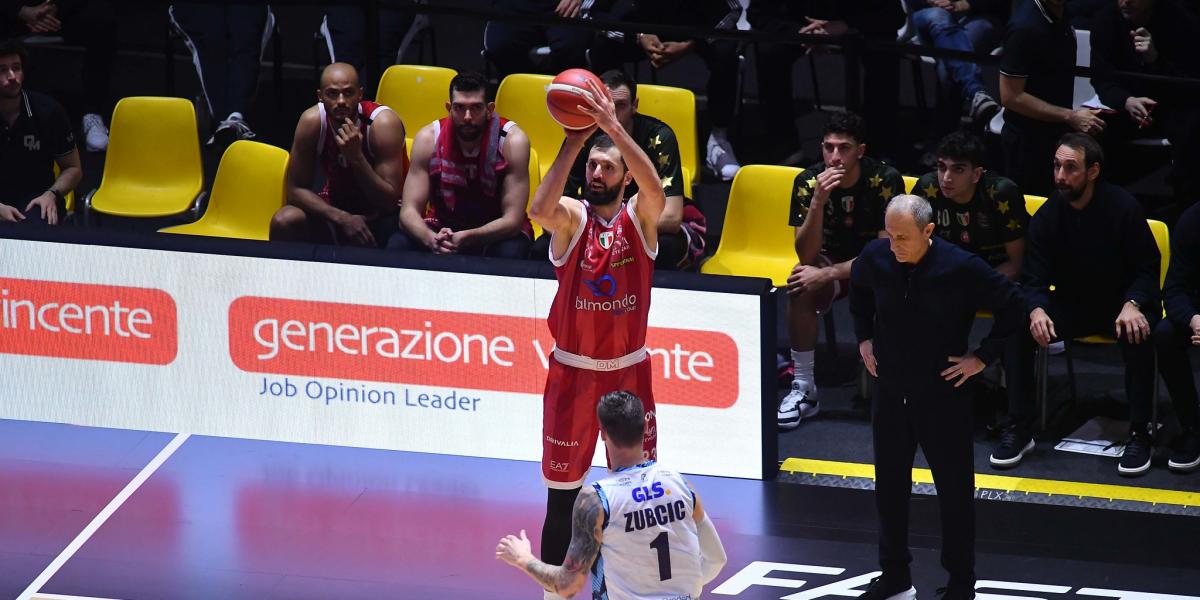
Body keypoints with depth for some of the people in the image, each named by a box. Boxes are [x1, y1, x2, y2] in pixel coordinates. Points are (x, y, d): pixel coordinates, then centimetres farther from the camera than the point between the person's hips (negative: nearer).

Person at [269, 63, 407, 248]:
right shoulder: (312, 121, -16)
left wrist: (356, 157, -38)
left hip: (383, 215, -3)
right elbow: (296, 189, -9)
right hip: (337, 209, 3)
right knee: (283, 222, -23)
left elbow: (390, 203, -25)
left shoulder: (383, 123, -24)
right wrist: (341, 218, -24)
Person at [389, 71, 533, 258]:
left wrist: (466, 238, -42)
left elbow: (512, 220, -23)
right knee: (397, 246, -27)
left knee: (509, 254, -37)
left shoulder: (512, 141, -20)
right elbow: (409, 211, -17)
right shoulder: (428, 139, -14)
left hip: (497, 231, -2)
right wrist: (431, 238, -42)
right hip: (443, 227, 2)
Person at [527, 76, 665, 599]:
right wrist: (573, 141, -36)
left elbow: (655, 189, -28)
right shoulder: (571, 217, -7)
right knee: (563, 487, 5)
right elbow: (539, 209, -31)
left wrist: (614, 128, -38)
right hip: (573, 371, -1)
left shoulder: (640, 217, -4)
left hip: (629, 370, 1)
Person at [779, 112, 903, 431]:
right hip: (832, 259, 2)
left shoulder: (885, 180, -21)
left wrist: (827, 274, -29)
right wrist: (818, 201, -35)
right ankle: (804, 390, -21)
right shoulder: (808, 182, -14)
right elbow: (806, 255, -20)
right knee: (801, 283, -31)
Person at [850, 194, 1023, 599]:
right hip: (890, 390, 4)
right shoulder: (875, 258, -9)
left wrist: (983, 357, -10)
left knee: (955, 490, 5)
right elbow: (858, 292, 17)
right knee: (889, 485, 13)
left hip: (943, 394, -4)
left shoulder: (960, 268, -21)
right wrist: (864, 338, 11)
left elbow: (1012, 306, -10)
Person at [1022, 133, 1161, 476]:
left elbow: (1147, 270, -10)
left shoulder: (1123, 207, -13)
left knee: (1138, 335, -36)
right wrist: (1037, 311, -30)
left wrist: (1132, 305, -31)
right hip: (1071, 306, 3)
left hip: (1120, 303, -3)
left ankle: (1139, 435, -25)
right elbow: (1035, 280, -6)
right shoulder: (1047, 217, -4)